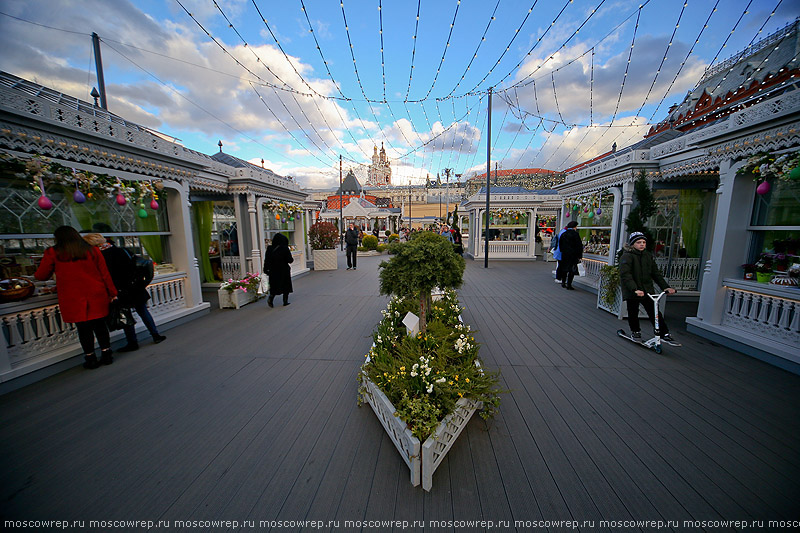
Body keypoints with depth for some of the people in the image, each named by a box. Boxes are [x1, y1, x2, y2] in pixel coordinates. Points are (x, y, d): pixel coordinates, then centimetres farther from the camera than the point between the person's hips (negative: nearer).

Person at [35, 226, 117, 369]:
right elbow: (105, 274, 3)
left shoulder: (53, 253, -1)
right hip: (96, 295, 1)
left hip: (72, 299, -1)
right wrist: (112, 292, 9)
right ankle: (106, 355, 14)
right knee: (100, 325, 9)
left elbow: (41, 276, 8)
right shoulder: (92, 250, 3)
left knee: (83, 329, 6)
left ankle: (91, 359, 13)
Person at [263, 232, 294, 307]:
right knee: (286, 286, 10)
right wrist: (292, 259, 9)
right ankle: (285, 301, 12)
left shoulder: (269, 249, -2)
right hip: (284, 271, -3)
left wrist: (266, 270, 6)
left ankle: (270, 298, -4)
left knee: (274, 286, 15)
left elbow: (266, 260, -1)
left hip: (273, 271, 3)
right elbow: (290, 260, -12)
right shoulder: (285, 249, -12)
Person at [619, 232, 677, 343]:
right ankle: (635, 332, 28)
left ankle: (664, 333, 16)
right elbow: (625, 275, -24)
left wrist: (666, 287, 1)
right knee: (633, 314, 8)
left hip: (647, 290, 5)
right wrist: (635, 289, -34)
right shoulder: (626, 256, -12)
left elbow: (656, 273, 12)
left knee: (654, 312, 3)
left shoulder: (648, 256, 9)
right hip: (631, 292, -4)